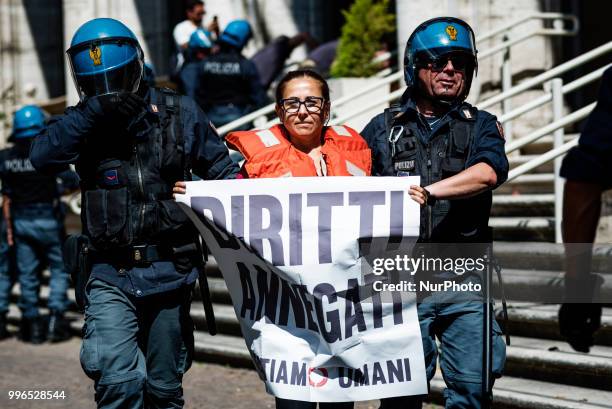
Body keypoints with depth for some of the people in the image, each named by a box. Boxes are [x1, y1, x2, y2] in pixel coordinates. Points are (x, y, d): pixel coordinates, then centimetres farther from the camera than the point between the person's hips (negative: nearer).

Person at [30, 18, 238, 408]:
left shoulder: (179, 113, 5)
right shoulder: (82, 123, 4)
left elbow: (220, 168, 11)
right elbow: (42, 156, -15)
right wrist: (95, 110, -23)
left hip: (169, 272, 1)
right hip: (110, 275, -1)